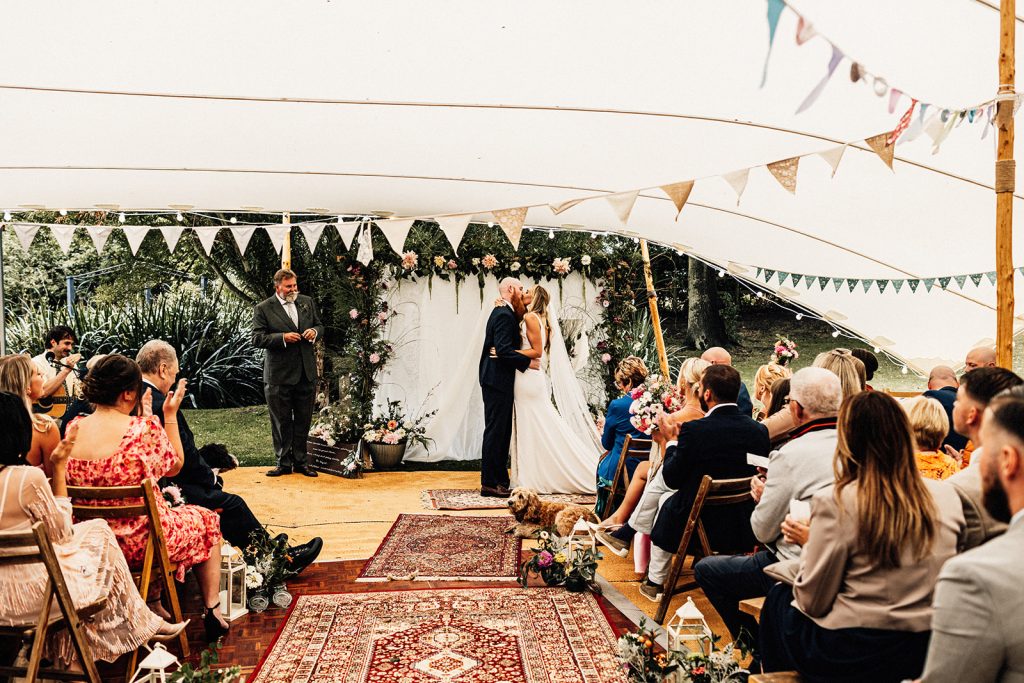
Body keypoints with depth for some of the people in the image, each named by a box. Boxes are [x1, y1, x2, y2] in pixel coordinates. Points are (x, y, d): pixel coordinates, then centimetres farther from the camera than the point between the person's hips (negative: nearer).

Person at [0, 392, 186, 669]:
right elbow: (62, 533, -7)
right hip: (34, 592, -6)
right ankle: (141, 624, 29)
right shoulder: (27, 477, -22)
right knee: (99, 532, 16)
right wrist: (59, 468, -5)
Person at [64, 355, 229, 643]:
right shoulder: (144, 428, -23)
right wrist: (170, 416, 0)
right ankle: (212, 611, 23)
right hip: (141, 541, -6)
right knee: (207, 520, 23)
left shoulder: (73, 429, -5)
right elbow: (174, 467, -5)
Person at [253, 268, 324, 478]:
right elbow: (257, 339, -8)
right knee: (281, 422, 4)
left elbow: (320, 325, 19)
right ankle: (283, 463, 15)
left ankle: (300, 461, 21)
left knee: (303, 420, 10)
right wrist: (283, 338, -19)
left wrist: (315, 331, -4)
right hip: (279, 375, -4)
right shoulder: (263, 309, -4)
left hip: (307, 372, 4)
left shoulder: (307, 302, 10)